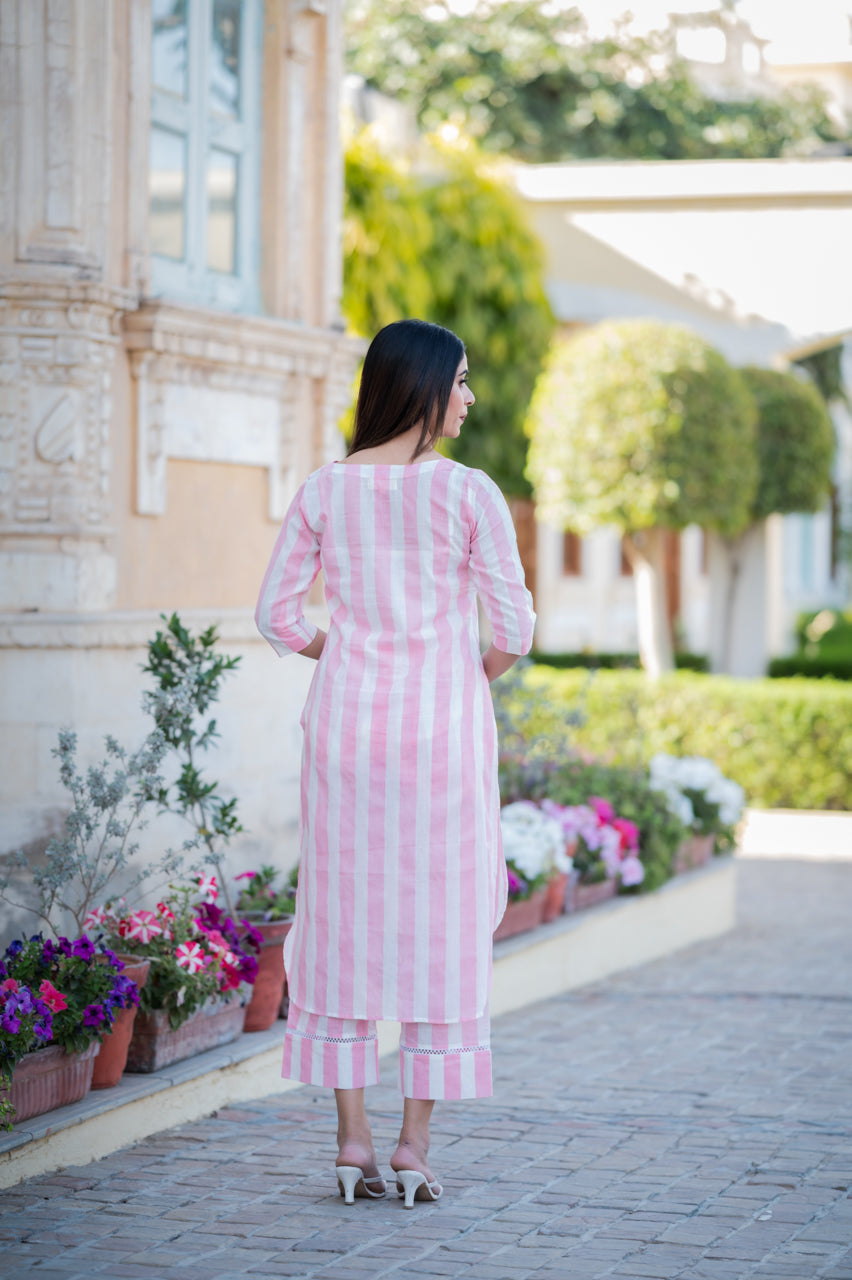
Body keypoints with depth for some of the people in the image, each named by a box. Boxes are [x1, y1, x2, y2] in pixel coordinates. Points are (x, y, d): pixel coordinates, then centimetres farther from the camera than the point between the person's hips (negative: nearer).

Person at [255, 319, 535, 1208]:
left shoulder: (323, 492, 1)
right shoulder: (468, 493, -8)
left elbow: (277, 616, 2)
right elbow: (513, 628, -9)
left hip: (346, 724, 3)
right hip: (442, 728, -3)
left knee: (344, 923, 8)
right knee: (438, 928, 5)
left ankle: (353, 1142, 9)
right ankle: (415, 1147, 5)